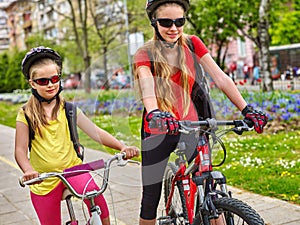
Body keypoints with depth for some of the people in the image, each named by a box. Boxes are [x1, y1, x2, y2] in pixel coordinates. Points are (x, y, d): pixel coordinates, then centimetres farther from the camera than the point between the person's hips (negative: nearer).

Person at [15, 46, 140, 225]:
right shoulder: (26, 115, -2)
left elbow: (95, 131, -7)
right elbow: (20, 150, -7)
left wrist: (122, 146, -22)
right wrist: (28, 170, -28)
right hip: (43, 181, 1)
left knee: (92, 190, -31)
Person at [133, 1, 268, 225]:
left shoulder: (192, 43, -1)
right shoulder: (145, 54, -8)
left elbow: (220, 77, -9)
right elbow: (146, 86, -28)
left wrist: (247, 109, -21)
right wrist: (154, 113, -49)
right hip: (158, 131, -1)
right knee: (150, 199, 4)